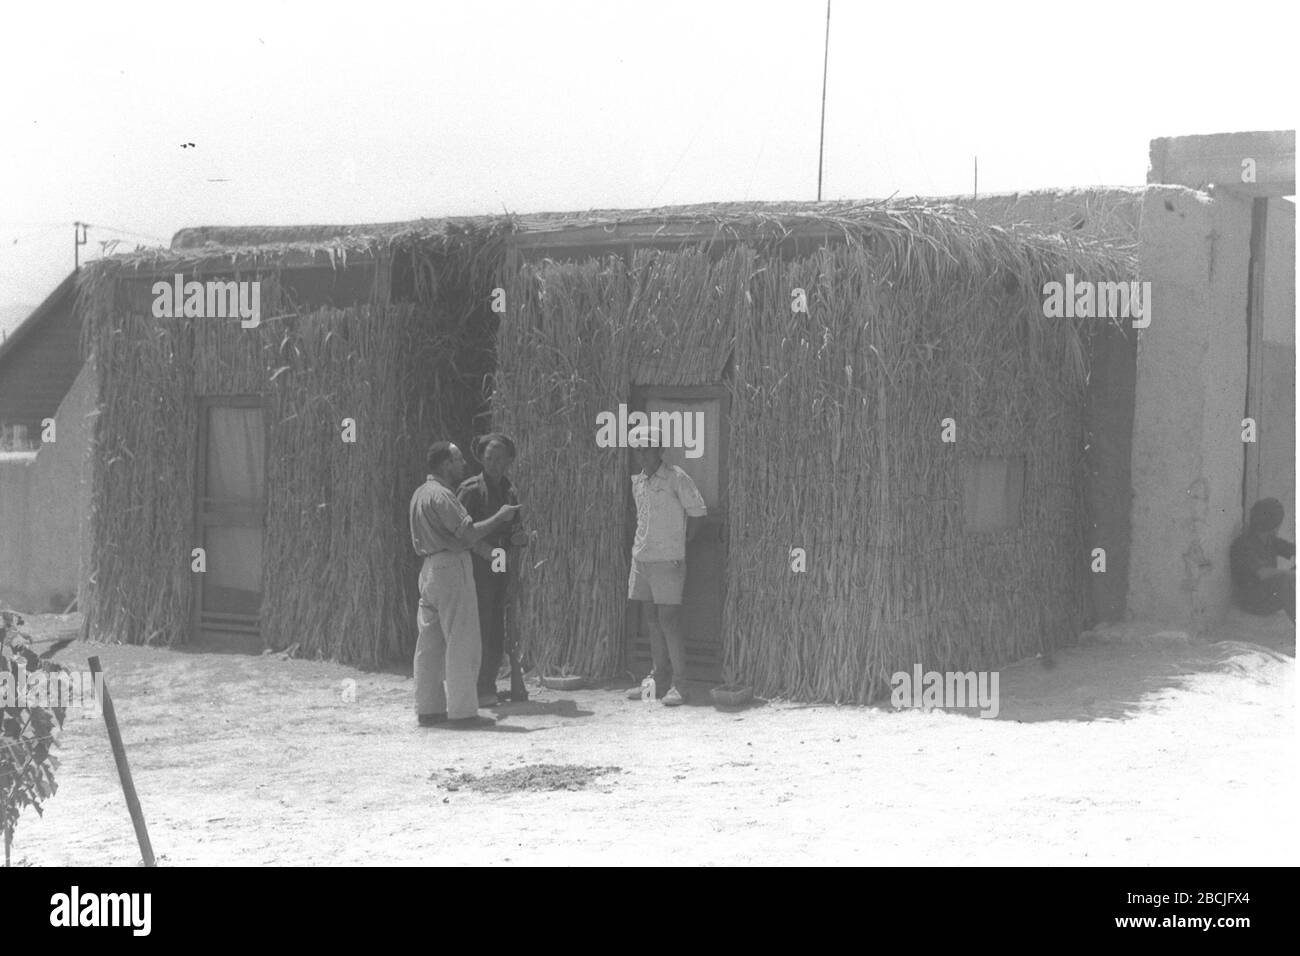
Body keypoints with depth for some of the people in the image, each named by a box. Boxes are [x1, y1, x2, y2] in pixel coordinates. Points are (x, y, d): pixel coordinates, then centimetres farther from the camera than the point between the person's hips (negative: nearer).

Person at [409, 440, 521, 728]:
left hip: (429, 569, 10)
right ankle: (462, 711, -5)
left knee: (430, 643, 10)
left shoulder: (420, 494, 16)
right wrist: (500, 516, -7)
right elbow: (469, 534, -19)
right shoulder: (442, 496, -14)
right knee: (462, 643, -6)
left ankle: (428, 708, 14)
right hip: (452, 567, -10)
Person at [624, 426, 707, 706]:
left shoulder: (676, 478, -8)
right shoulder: (638, 481, 12)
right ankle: (659, 679, 17)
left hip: (668, 560, -7)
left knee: (669, 620, -8)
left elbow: (697, 512, -4)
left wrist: (680, 541, 1)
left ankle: (678, 684, -5)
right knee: (652, 620, 10)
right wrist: (643, 543, 13)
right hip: (642, 557, 7)